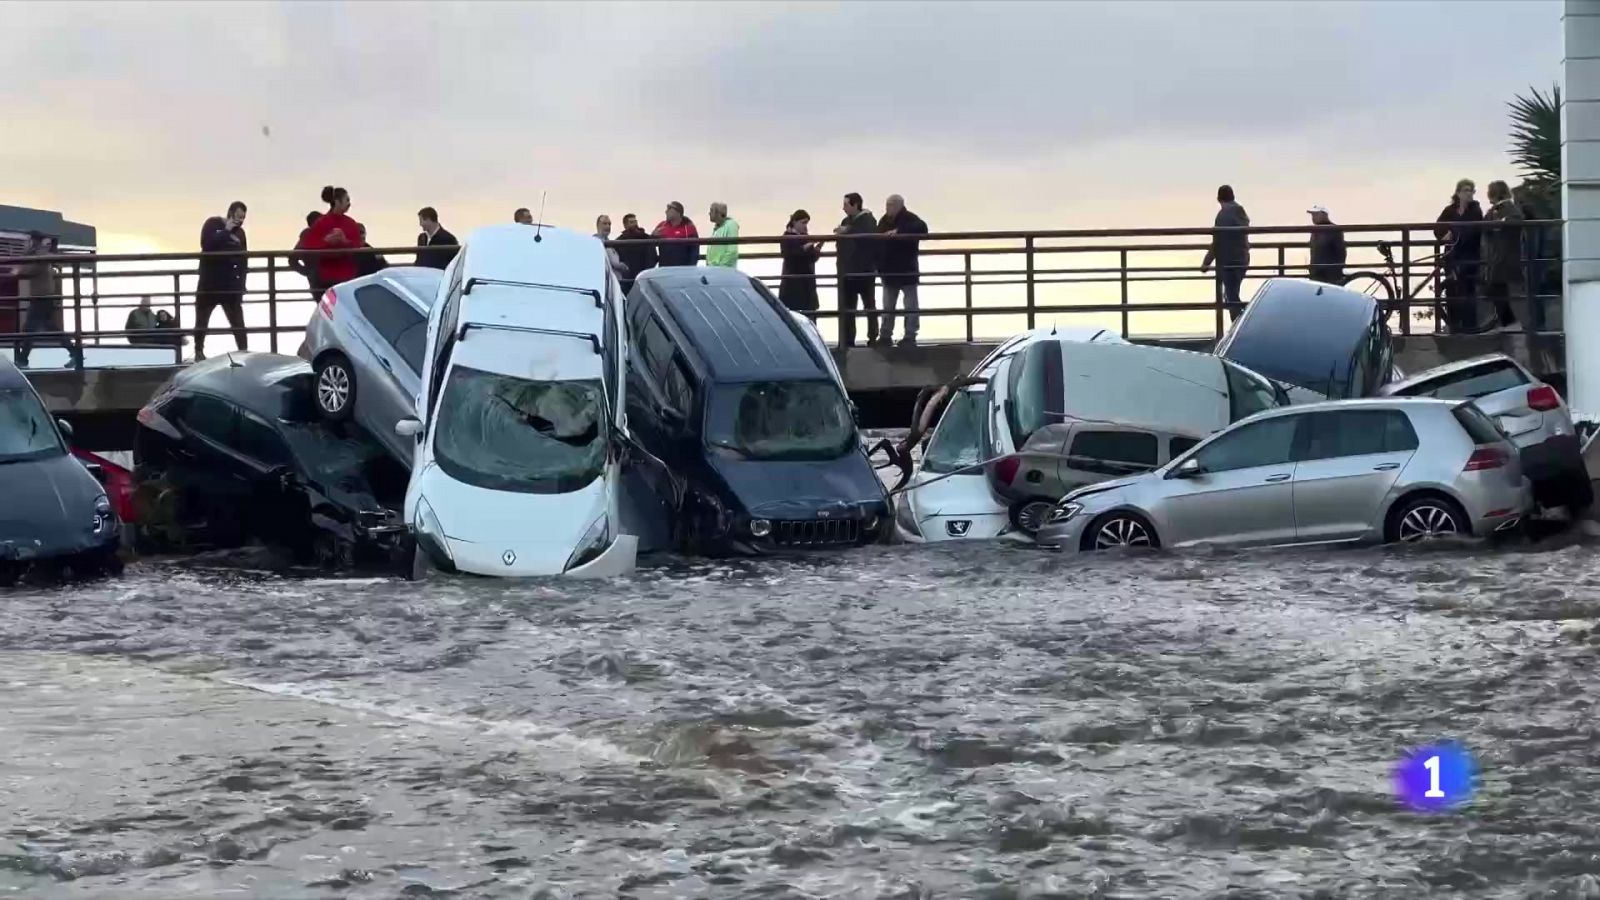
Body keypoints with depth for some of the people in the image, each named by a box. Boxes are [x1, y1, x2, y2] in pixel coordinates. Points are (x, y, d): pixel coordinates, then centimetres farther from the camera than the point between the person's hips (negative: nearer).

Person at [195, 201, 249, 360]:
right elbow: (206, 244, -20)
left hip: (231, 285, 3)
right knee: (202, 321, 5)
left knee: (238, 322, -3)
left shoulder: (240, 232, 9)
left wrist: (241, 284, 4)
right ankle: (199, 353, 14)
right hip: (209, 284, -3)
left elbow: (243, 259, 10)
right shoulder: (213, 224, -2)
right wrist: (226, 231, -19)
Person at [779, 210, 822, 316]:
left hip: (807, 281, 7)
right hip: (793, 281, -7)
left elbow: (812, 258, 14)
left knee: (810, 313, 5)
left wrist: (817, 248, -5)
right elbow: (789, 255, -19)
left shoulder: (806, 237, 14)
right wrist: (805, 247, -25)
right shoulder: (788, 237, -5)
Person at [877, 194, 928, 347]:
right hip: (889, 270, 7)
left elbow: (922, 229, -30)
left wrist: (899, 231, -36)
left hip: (906, 270, -7)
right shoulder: (885, 220, 8)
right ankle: (885, 336, 19)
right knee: (887, 307, 12)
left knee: (911, 305, 1)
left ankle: (910, 337, 5)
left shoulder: (910, 219, -12)